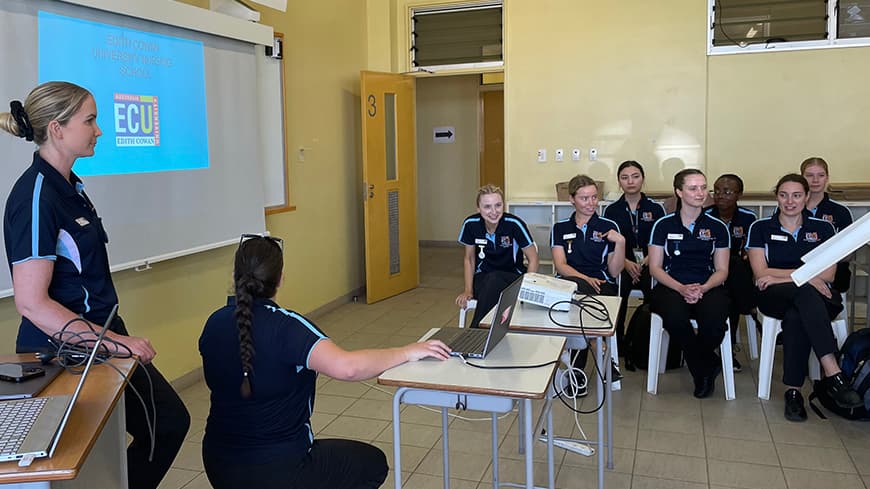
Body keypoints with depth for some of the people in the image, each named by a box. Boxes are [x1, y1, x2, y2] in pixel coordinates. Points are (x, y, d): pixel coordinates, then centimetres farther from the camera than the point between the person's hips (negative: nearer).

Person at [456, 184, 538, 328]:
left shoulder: (514, 224, -18)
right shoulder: (471, 224, -8)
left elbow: (533, 259, -9)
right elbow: (469, 259, 6)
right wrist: (468, 290, -4)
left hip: (513, 276, -2)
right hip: (483, 278, 2)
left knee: (493, 279, -36)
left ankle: (474, 331, -27)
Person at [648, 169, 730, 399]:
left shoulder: (717, 227, 12)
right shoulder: (663, 225, 7)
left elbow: (721, 270, 10)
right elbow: (655, 267, 3)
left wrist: (702, 288, -11)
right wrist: (681, 288, -13)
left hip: (707, 287, 1)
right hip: (671, 287, -1)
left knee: (714, 322, -33)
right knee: (675, 318, -36)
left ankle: (697, 365, 3)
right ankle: (707, 366, -6)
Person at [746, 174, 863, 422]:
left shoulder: (823, 228, 11)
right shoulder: (760, 228, 7)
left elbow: (827, 273, -1)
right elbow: (761, 273, -3)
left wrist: (781, 277, -11)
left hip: (817, 297, 1)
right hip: (773, 298, -1)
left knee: (796, 316, -37)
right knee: (806, 292, -38)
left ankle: (793, 389, -33)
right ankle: (833, 374, -45)